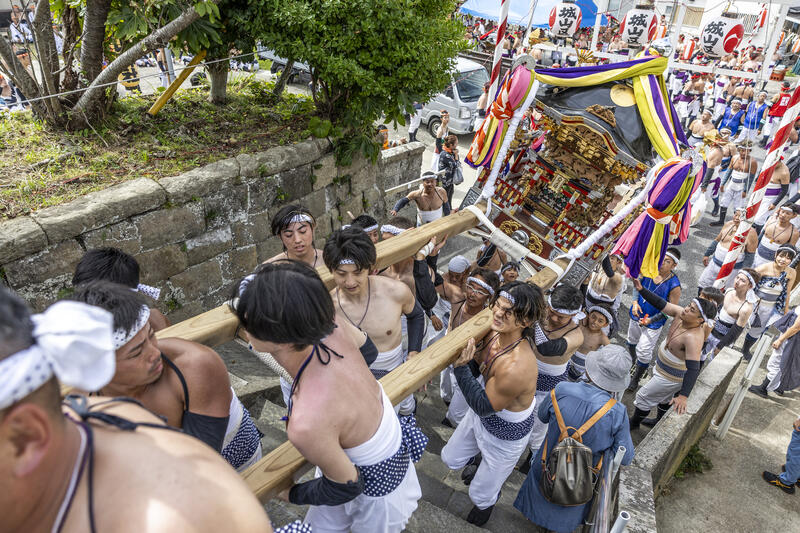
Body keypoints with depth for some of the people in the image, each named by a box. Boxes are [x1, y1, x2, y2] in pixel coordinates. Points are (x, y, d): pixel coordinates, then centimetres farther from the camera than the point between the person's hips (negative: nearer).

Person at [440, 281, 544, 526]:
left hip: (506, 435, -7)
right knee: (451, 460, 29)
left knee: (481, 495, 19)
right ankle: (488, 466, 57)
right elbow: (476, 368, -2)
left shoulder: (516, 366, -43)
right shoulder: (495, 332, -19)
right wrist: (464, 357, -23)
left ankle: (488, 502, 56)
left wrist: (460, 366, -37)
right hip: (481, 414, 7)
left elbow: (484, 407, -30)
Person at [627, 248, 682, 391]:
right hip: (637, 315, 5)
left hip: (654, 323, -5)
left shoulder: (674, 286, -26)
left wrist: (650, 320, -26)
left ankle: (636, 379, 29)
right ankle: (631, 361, 58)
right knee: (632, 341, 27)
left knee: (643, 352, 4)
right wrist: (635, 302, -12)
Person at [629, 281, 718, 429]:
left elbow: (693, 369, -41)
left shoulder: (694, 338, -39)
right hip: (664, 367, 8)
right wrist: (641, 289, -25)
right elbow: (661, 304, -11)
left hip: (672, 376, -7)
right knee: (665, 397, 31)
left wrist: (683, 396, -45)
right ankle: (659, 421, 56)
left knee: (643, 397, 11)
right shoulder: (680, 314, -18)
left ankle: (634, 423, 36)